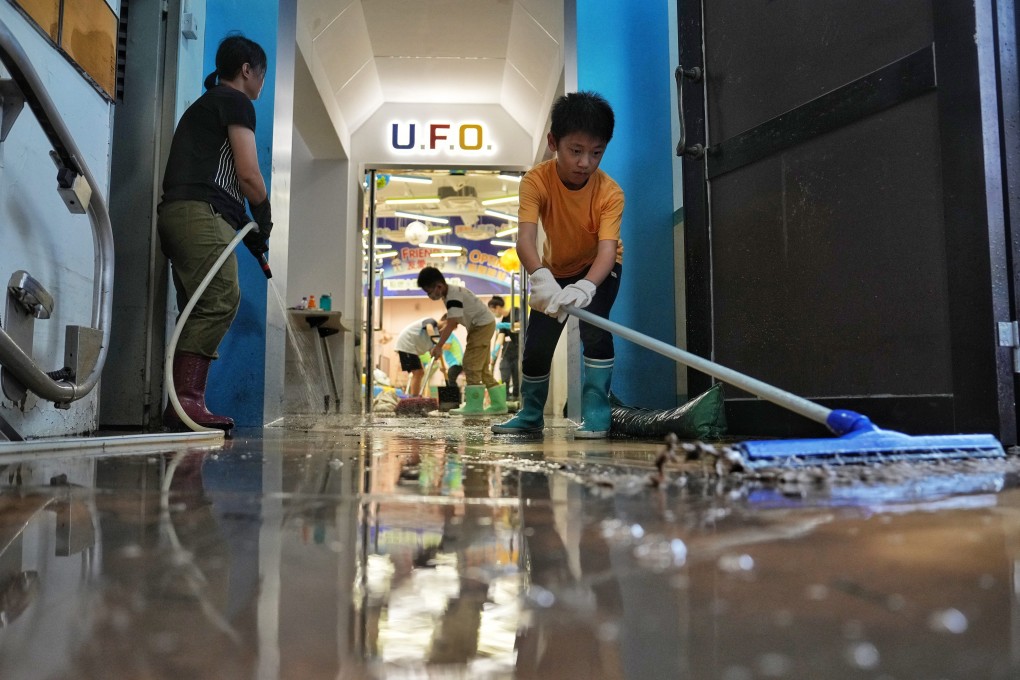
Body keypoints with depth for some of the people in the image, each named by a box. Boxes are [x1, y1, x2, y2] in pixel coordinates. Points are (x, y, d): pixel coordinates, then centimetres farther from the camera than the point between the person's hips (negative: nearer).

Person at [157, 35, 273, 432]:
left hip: (177, 213, 10)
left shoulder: (203, 107, 33)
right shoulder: (236, 102, 5)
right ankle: (186, 399, -26)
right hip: (201, 213, -10)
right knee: (220, 301, -19)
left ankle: (187, 402, -3)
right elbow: (249, 175, -4)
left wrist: (248, 229, 24)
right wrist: (264, 221, 11)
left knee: (201, 310, 3)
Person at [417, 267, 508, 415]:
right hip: (482, 326, 11)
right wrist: (442, 330, -9)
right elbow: (452, 322, 7)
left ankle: (474, 406, -12)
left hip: (482, 325, -11)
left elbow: (451, 325, -29)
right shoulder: (452, 292, 7)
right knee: (482, 368, 11)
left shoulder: (453, 297, -24)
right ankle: (498, 404, 13)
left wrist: (439, 346, -30)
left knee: (471, 365, -12)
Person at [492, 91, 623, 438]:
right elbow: (525, 238, -41)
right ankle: (531, 414, 25)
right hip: (556, 272, 2)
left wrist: (585, 287, -62)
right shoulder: (536, 181, -29)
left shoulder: (610, 192, -30)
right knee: (536, 344, 2)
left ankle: (597, 413, -16)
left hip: (599, 270, -2)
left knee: (593, 326, -28)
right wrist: (541, 278, -62)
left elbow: (606, 249, -41)